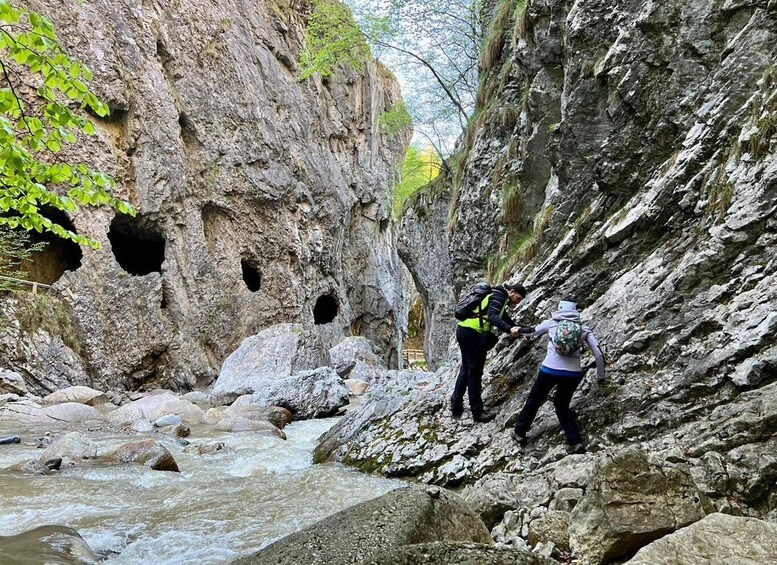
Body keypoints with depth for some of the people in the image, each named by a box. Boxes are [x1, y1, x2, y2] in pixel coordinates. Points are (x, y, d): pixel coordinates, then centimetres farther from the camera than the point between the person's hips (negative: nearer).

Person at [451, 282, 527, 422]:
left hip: (465, 331, 10)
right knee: (475, 372, -3)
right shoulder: (499, 296, -10)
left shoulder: (499, 296, 21)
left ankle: (456, 406, 22)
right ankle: (478, 412, 4)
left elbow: (505, 318, 31)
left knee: (466, 369, 17)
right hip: (472, 334, -10)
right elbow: (493, 316, -27)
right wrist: (509, 329, -39)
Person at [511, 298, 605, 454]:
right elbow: (599, 353, 4)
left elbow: (532, 331, 26)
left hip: (550, 370, -2)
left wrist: (518, 330, 47)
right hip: (573, 374, 2)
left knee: (534, 400, 23)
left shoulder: (551, 323, 8)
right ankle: (575, 442, 9)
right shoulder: (583, 328, 9)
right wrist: (600, 376, 16)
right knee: (562, 405, 23)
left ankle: (519, 432, 35)